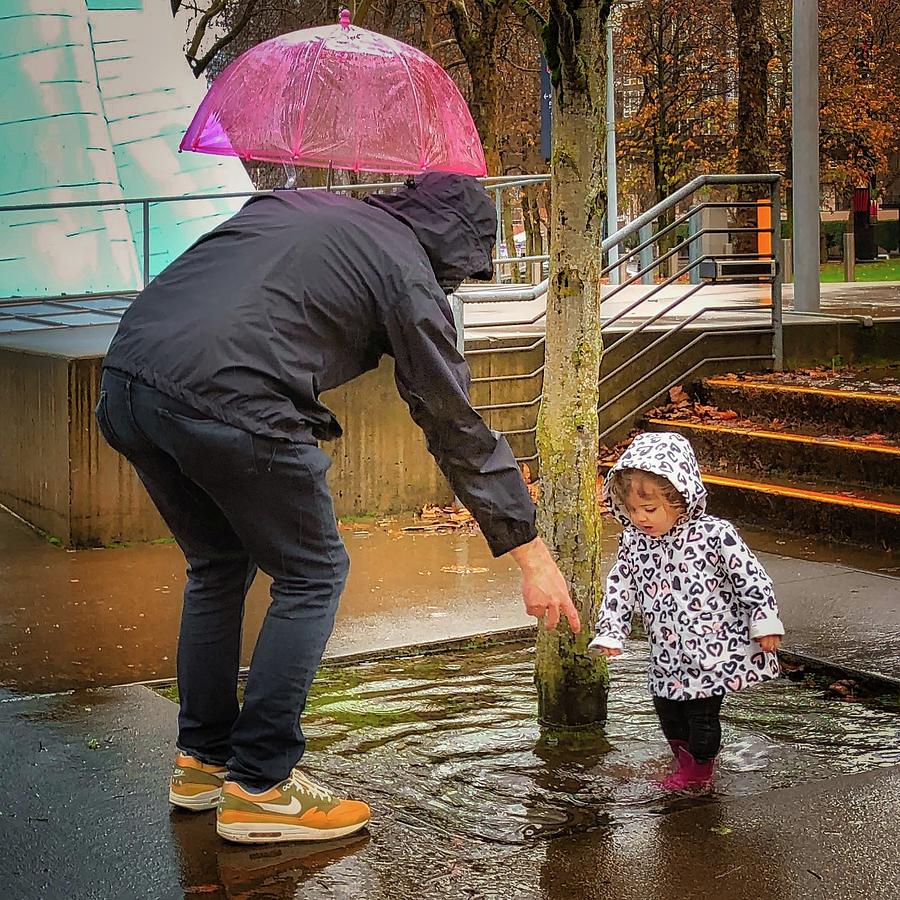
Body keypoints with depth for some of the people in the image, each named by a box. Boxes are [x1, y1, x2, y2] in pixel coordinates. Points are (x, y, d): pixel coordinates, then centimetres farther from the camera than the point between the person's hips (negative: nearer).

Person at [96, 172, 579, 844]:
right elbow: (458, 428, 9)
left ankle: (201, 761, 34)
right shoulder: (408, 272, 8)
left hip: (125, 379, 8)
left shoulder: (293, 205, 28)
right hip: (227, 403, -7)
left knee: (219, 566, 26)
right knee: (312, 576, 11)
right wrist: (533, 556, 14)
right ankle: (257, 789, 12)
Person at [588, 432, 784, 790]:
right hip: (667, 653, 6)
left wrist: (765, 622, -10)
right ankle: (686, 760, 39)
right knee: (667, 707, 17)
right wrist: (610, 633, -2)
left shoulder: (714, 535, -18)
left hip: (714, 649, -6)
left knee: (702, 711, 3)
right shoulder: (634, 542, -3)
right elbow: (619, 587, 5)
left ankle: (699, 770, 25)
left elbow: (750, 578, -11)